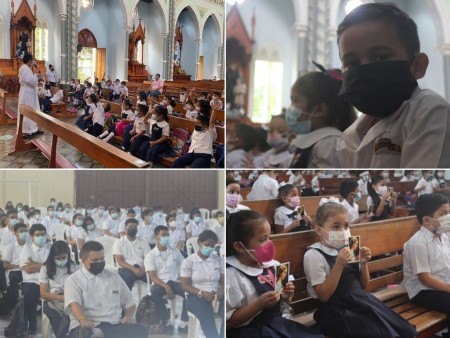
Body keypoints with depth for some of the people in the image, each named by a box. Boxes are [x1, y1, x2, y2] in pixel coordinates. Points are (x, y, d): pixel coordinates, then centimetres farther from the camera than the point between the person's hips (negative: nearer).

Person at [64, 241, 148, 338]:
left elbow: (129, 303, 25)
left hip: (115, 326, 5)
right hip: (88, 327, -5)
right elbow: (73, 303, -12)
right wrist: (82, 319, -35)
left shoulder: (115, 277, 21)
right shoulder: (73, 280, 8)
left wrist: (129, 316, 0)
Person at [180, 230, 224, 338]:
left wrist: (221, 291, -15)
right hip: (196, 297, -3)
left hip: (216, 296, 3)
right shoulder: (188, 261, 1)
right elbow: (185, 285, -3)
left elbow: (223, 281, 9)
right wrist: (201, 293, -20)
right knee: (206, 313, -37)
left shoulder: (218, 260, 11)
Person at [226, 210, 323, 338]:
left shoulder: (272, 266, 4)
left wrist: (286, 296, -3)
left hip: (278, 323, 7)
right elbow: (227, 322, -18)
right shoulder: (231, 276, -16)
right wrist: (259, 304, -23)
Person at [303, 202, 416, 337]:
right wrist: (339, 265, -23)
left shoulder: (347, 249, 7)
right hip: (336, 311, -6)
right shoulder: (313, 255, -11)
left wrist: (363, 263, -3)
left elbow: (363, 285, 15)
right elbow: (323, 296, -15)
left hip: (360, 300, 6)